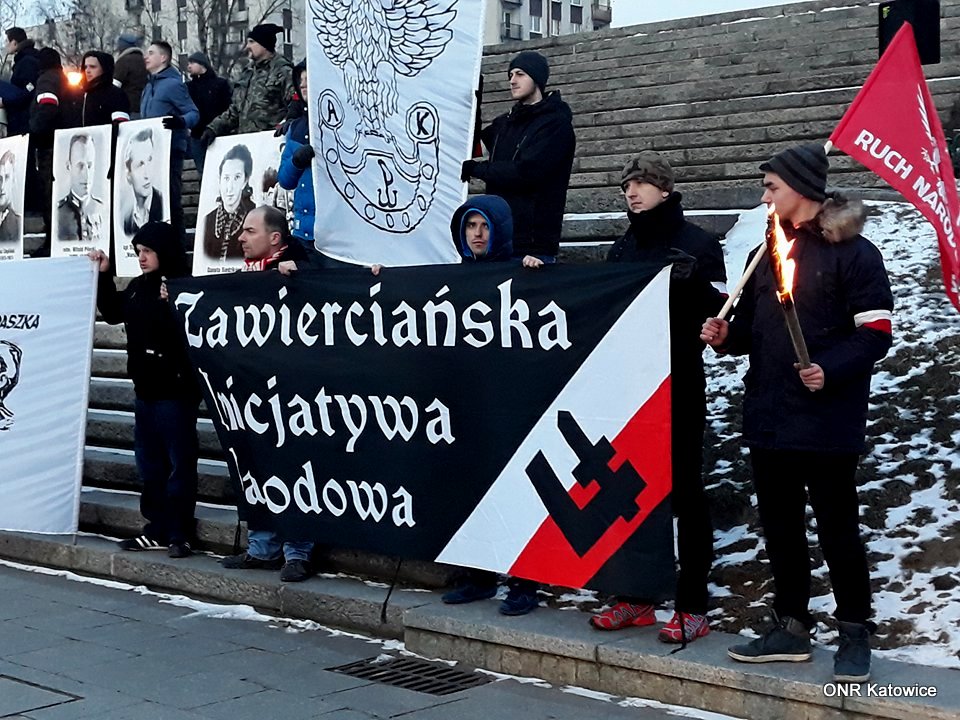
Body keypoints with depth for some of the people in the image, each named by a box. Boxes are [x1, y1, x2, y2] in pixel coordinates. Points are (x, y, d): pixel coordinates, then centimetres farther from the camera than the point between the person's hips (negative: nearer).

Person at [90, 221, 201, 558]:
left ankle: (179, 534, 4)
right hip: (145, 390, 9)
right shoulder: (138, 287, 10)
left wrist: (170, 303, -30)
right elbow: (113, 313, 23)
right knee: (149, 463, 13)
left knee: (179, 464, -1)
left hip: (176, 391, -8)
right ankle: (158, 529, 22)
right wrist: (103, 276, 15)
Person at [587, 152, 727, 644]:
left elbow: (718, 309, -9)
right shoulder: (622, 248, 14)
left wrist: (693, 280, -25)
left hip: (679, 386, -6)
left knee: (685, 492, -1)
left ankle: (692, 607, 4)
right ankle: (636, 597, 19)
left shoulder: (697, 243, -3)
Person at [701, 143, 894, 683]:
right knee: (780, 526, 12)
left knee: (837, 528, -1)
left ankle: (855, 633, 11)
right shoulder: (768, 251, 17)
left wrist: (830, 371, -23)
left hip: (827, 421, -7)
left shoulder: (853, 252, -6)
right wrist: (727, 335, 2)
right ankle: (791, 628, 22)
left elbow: (875, 332, -11)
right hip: (769, 417, 7)